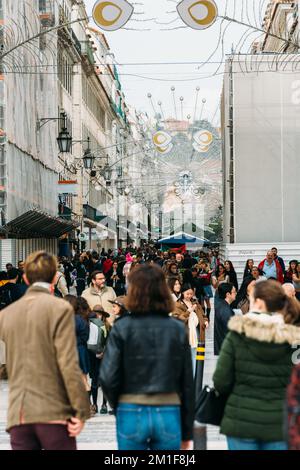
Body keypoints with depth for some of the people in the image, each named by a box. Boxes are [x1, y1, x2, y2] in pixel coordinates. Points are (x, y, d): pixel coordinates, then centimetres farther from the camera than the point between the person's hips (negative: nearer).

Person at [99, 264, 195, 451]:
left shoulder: (122, 328, -6)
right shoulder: (178, 329, 1)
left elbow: (108, 377, -10)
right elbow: (187, 382, 3)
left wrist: (118, 404, 10)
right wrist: (187, 431, 10)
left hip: (132, 414, -1)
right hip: (169, 414, 2)